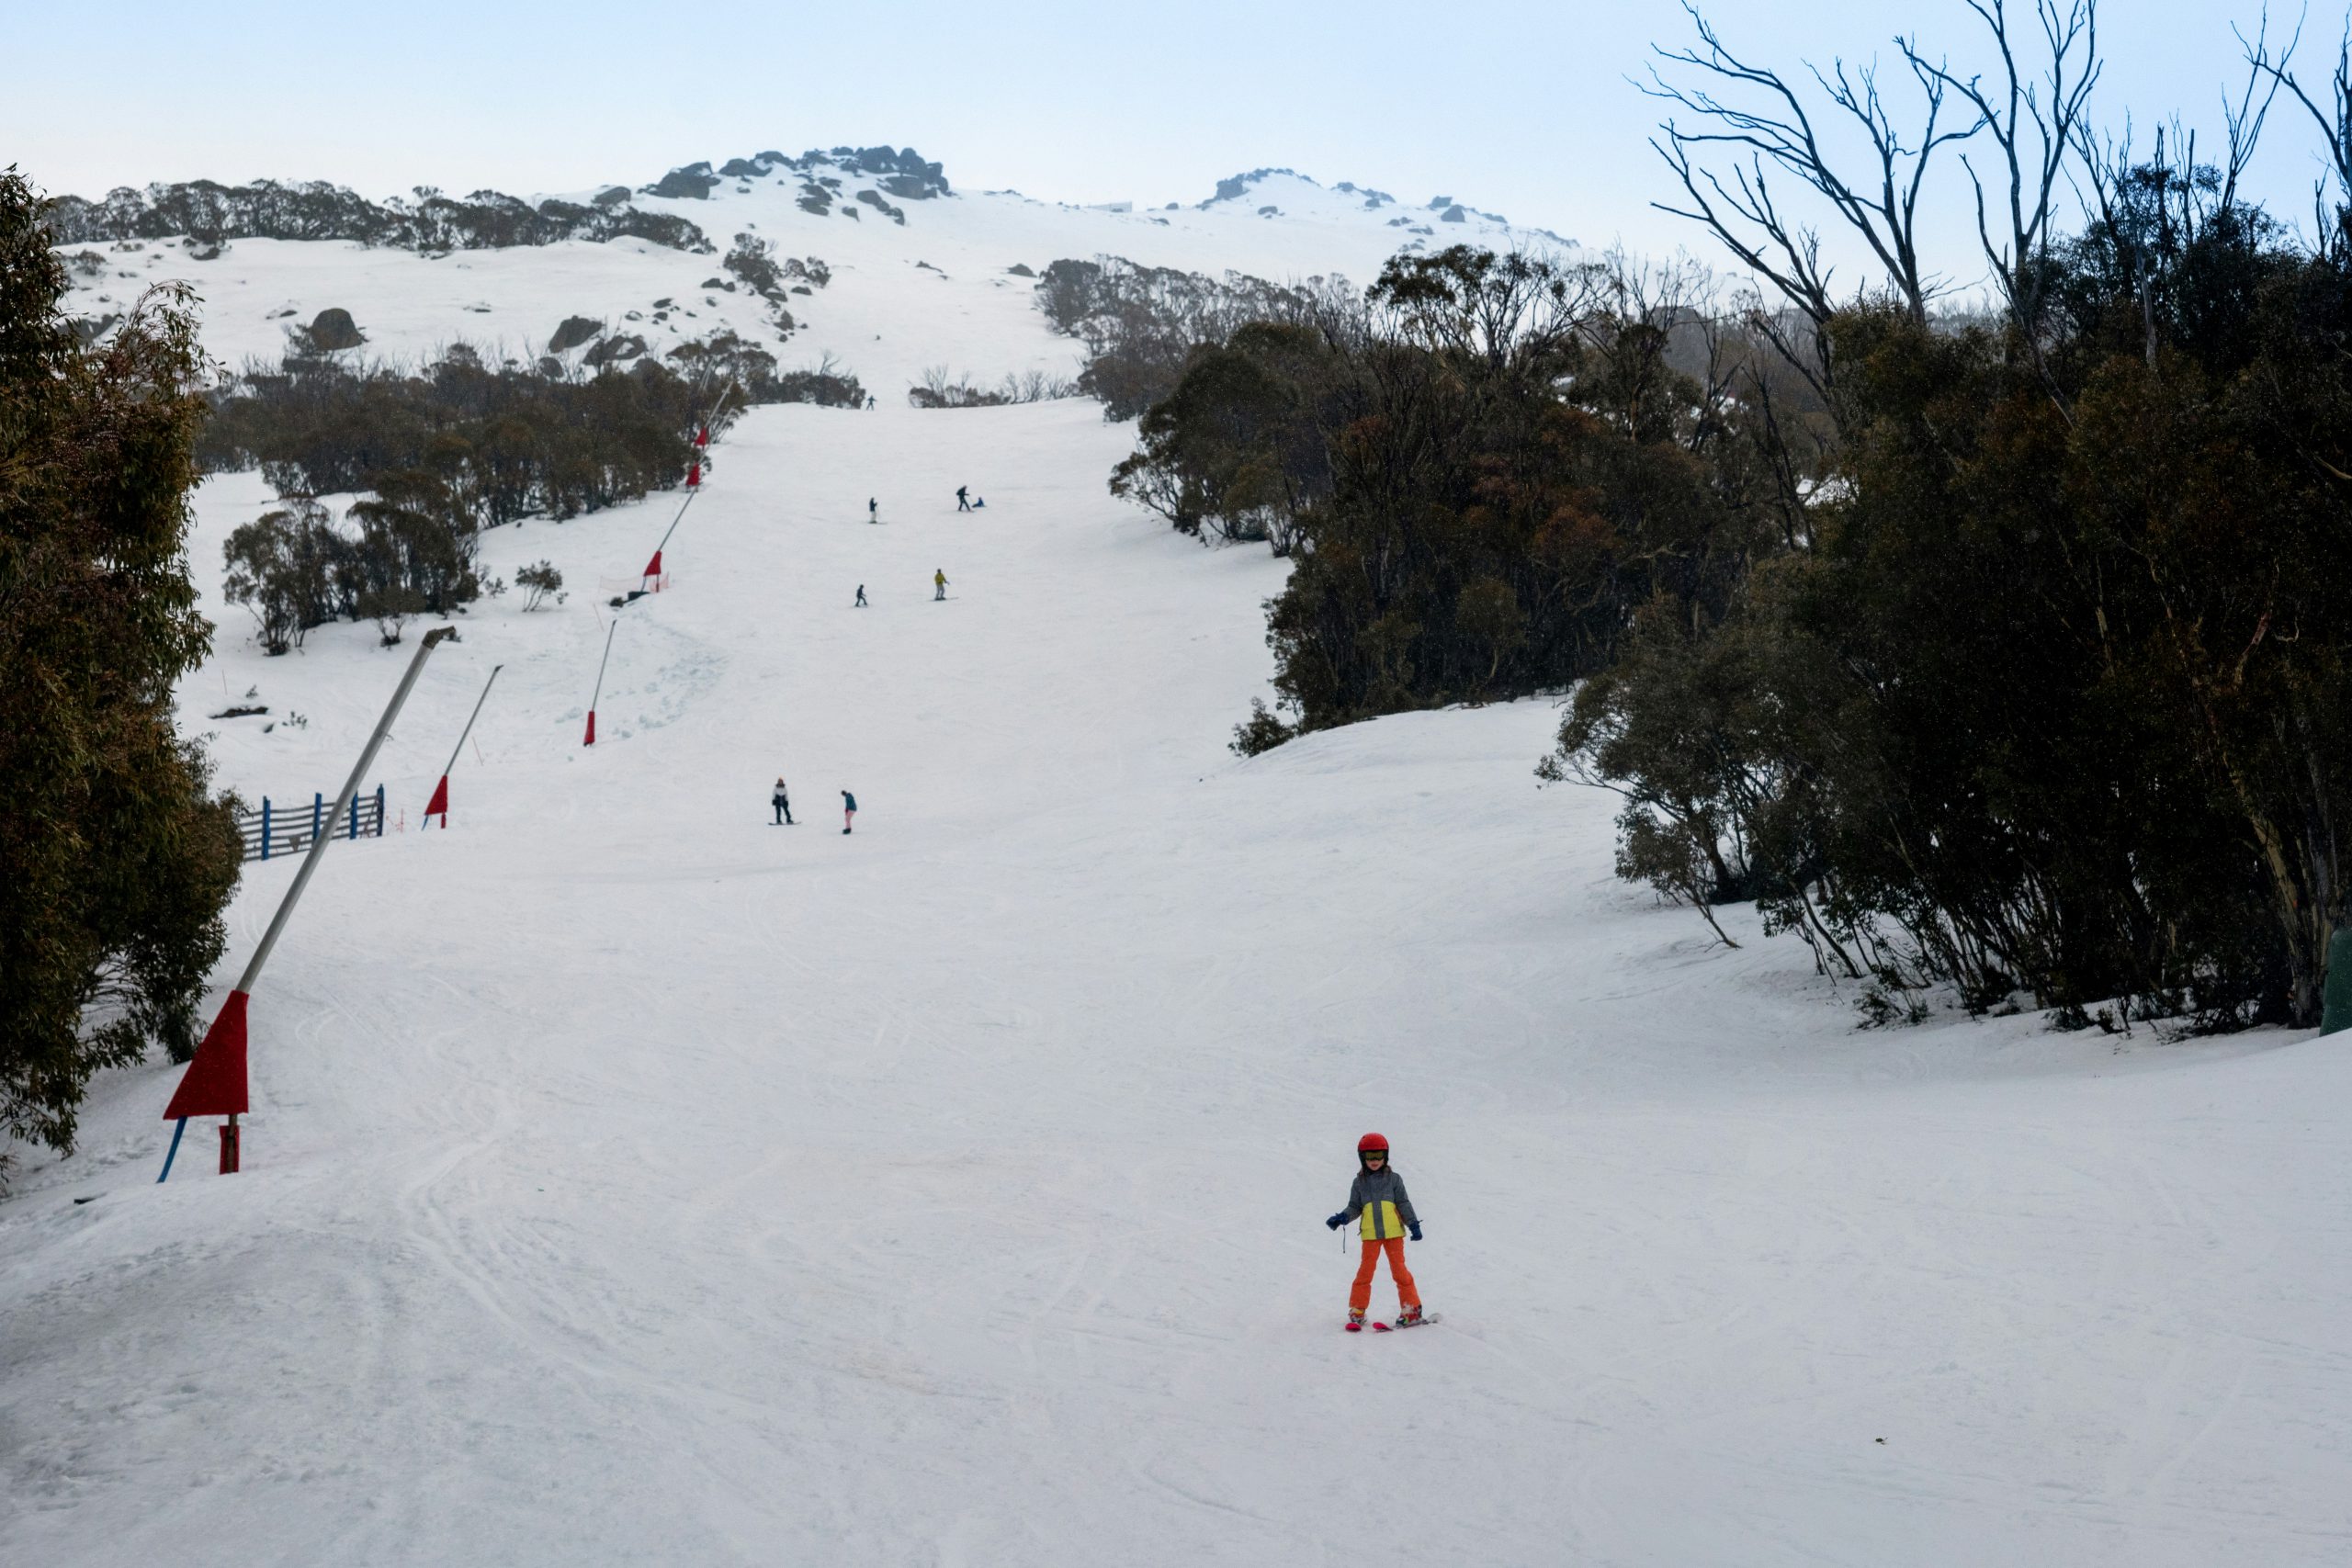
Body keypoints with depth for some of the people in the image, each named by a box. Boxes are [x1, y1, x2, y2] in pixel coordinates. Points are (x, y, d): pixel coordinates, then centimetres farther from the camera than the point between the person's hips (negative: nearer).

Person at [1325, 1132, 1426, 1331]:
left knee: (1399, 1270, -1)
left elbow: (1404, 1204, 5)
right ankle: (1357, 1312, 4)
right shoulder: (1360, 1183, 9)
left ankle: (1411, 1309, 7)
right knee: (1365, 1271, -2)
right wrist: (1342, 1217, -7)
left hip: (1394, 1232, -1)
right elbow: (1354, 1208, 11)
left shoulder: (1393, 1179, 5)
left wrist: (1413, 1224, -4)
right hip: (1370, 1234, 1)